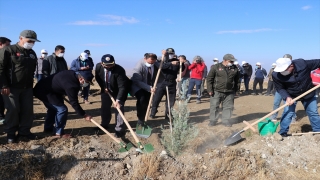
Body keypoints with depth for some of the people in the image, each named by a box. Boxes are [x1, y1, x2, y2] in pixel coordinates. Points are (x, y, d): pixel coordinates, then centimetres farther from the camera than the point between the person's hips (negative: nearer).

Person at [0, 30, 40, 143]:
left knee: (28, 110, 5)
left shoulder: (32, 53, 14)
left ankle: (24, 131, 16)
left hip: (27, 87, 6)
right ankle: (11, 133, 12)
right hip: (11, 87, -6)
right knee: (13, 110, -2)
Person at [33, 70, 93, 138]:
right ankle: (58, 133, -1)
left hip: (43, 88, 11)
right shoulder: (71, 85, -28)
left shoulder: (73, 74, -1)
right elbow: (74, 102, -24)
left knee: (52, 108, 24)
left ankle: (48, 129, 37)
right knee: (62, 109, -11)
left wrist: (61, 95, 18)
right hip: (45, 91, -11)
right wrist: (84, 115, -18)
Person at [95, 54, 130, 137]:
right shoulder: (98, 66, -22)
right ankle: (104, 125, 33)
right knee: (104, 107, 13)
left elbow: (122, 87, -39)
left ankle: (119, 129, 1)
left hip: (119, 90, -5)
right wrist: (103, 87, -11)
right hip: (106, 89, 5)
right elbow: (97, 77, 0)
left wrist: (118, 99, -48)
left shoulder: (119, 70, -37)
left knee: (119, 108, -7)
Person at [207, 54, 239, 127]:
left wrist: (235, 89, 15)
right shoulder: (216, 67, -4)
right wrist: (210, 90, -8)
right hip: (216, 91, -3)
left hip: (229, 92, 3)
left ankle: (226, 121, 19)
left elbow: (236, 80, 18)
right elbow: (209, 79, -3)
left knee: (228, 107, 6)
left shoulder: (234, 69, 7)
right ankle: (213, 121, 15)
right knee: (214, 106, 2)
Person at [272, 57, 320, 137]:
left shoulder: (302, 63, -31)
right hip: (291, 95, -1)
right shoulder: (276, 75, -29)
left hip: (308, 93, 2)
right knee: (288, 112, -12)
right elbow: (280, 88, -17)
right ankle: (282, 133, 3)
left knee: (313, 113, 10)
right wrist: (287, 97, -33)